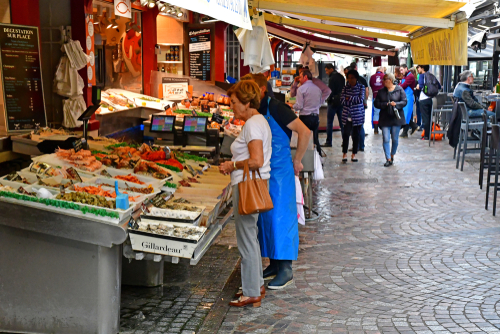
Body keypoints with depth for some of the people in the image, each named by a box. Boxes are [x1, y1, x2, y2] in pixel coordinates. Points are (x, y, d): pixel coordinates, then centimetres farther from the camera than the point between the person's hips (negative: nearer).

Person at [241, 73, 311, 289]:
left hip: (280, 172, -8)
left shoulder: (275, 108, -15)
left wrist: (297, 161, -12)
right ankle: (274, 264, 23)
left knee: (280, 217, -5)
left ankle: (285, 270, 3)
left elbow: (305, 132, -19)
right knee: (264, 217, 12)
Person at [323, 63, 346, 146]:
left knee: (329, 122, -2)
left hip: (333, 102, -7)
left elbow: (331, 91, -15)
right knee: (342, 122, 10)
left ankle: (328, 142, -3)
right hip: (341, 102, 7)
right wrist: (341, 98, 14)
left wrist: (328, 99, 0)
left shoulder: (332, 78, -13)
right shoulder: (341, 77, 11)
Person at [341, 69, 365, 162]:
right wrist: (354, 101, -13)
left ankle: (354, 154, 14)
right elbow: (342, 100, -5)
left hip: (358, 115, -1)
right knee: (346, 134, -7)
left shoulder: (361, 87, 2)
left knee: (356, 135, 5)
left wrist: (349, 98, -9)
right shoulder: (346, 88, 7)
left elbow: (361, 99, -12)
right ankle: (345, 154, 1)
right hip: (347, 115, 1)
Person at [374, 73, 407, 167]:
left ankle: (392, 156, 26)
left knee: (395, 139, 6)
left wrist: (396, 104, -19)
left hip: (396, 117, -1)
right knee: (386, 139, -7)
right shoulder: (381, 91, 8)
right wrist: (386, 104, -13)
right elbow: (376, 103, 3)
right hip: (385, 118, 1)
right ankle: (388, 159, -5)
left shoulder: (399, 89, 1)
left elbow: (404, 102, -2)